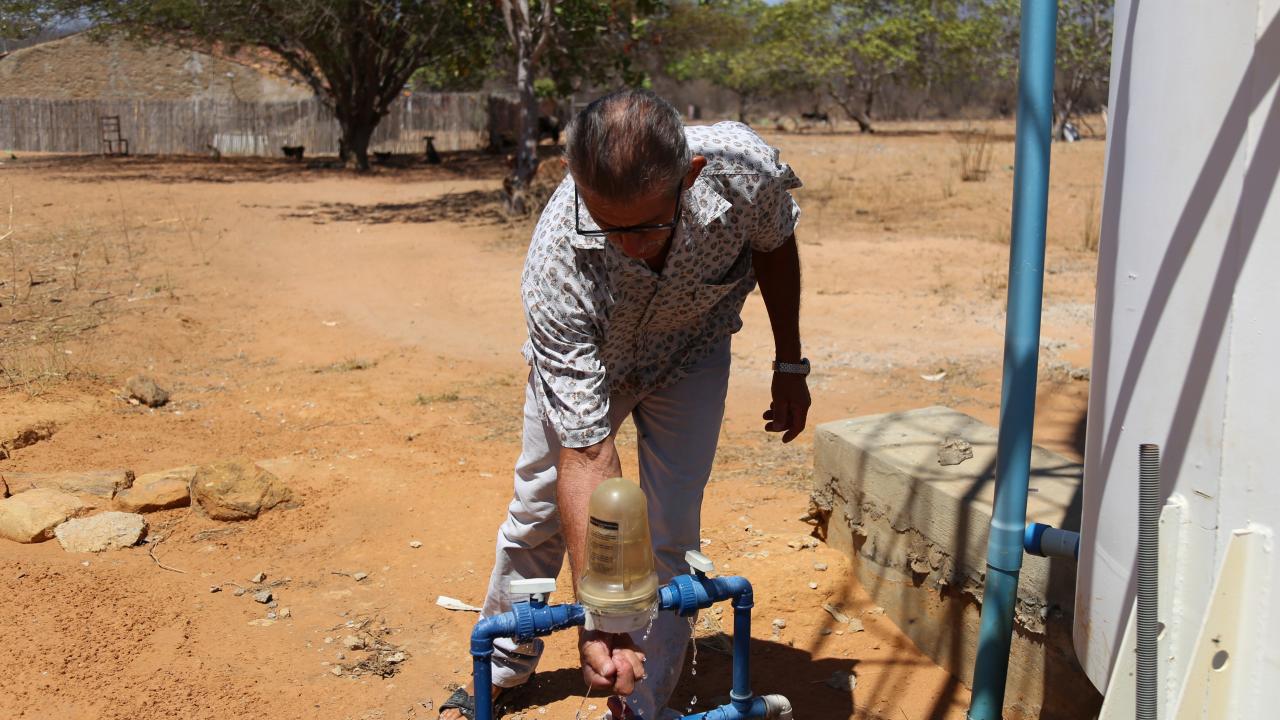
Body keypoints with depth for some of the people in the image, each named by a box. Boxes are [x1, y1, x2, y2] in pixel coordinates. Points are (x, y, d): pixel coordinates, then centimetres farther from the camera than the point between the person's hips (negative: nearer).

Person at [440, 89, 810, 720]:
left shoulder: (742, 165, -38)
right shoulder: (556, 266, -43)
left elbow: (775, 244, -10)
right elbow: (585, 453, -41)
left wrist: (790, 365, -1)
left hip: (691, 350, 1)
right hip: (580, 359, -1)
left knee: (669, 535, -7)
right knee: (538, 514, 10)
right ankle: (503, 669, 36)